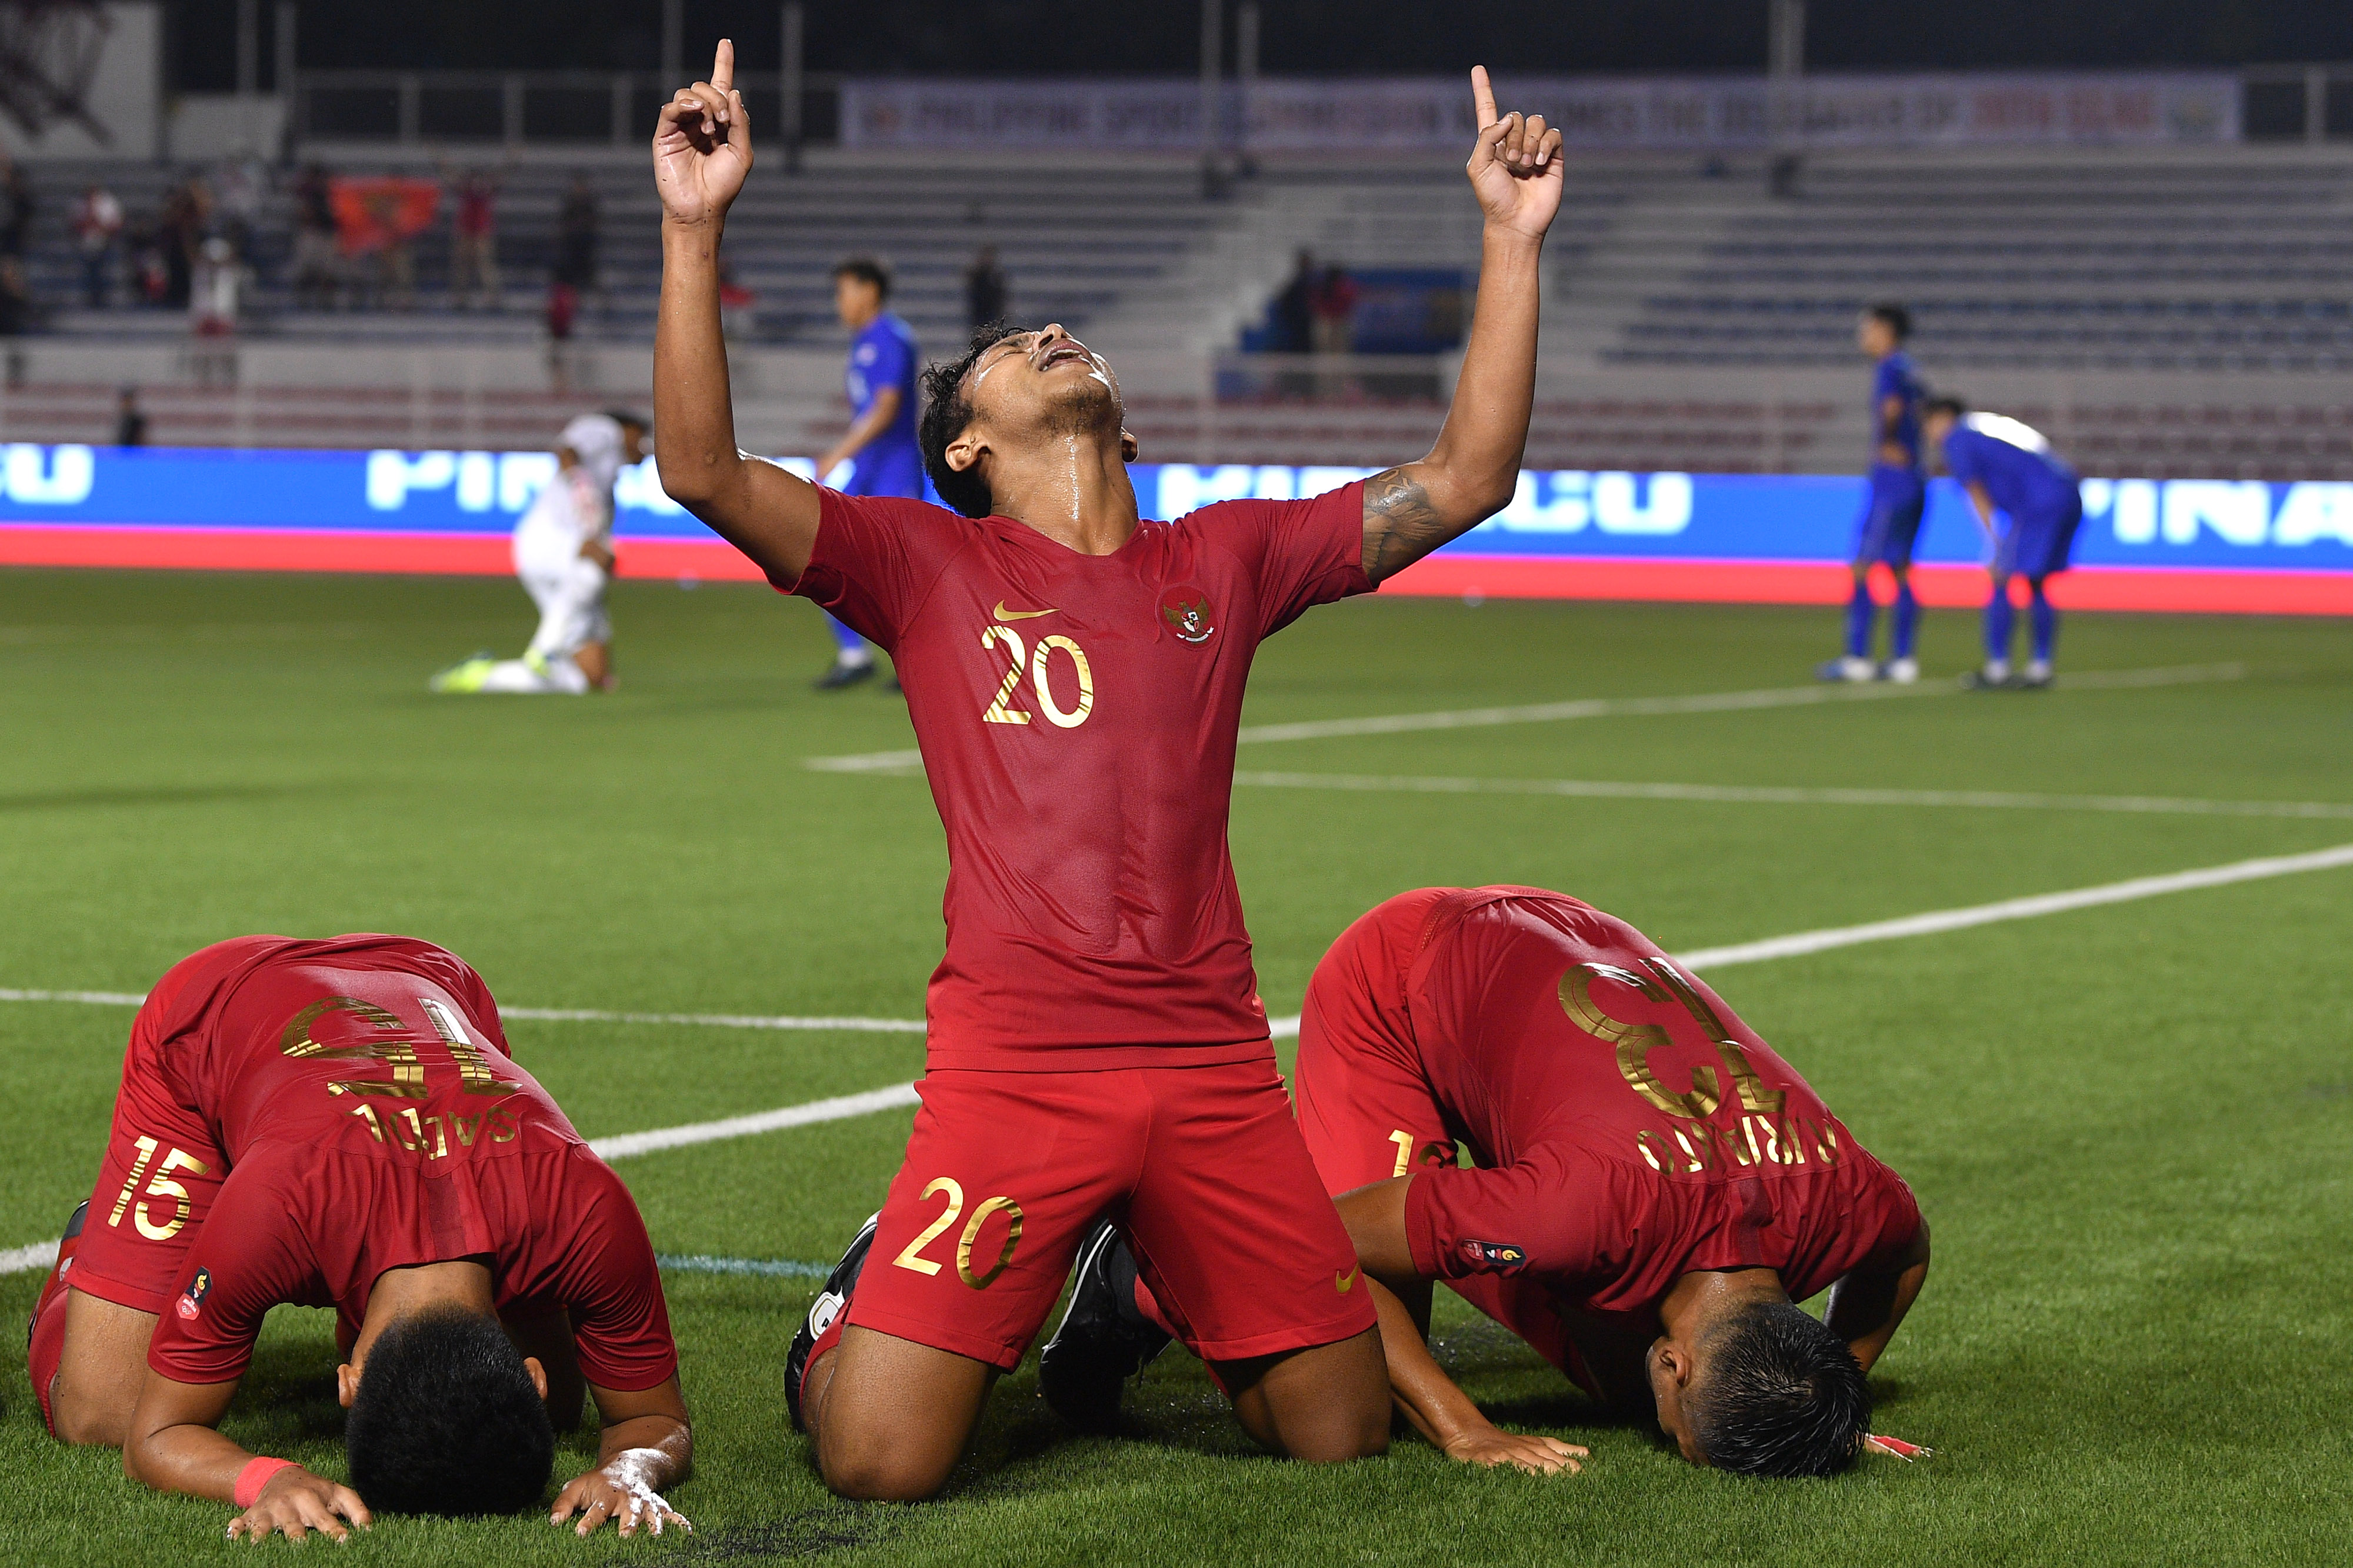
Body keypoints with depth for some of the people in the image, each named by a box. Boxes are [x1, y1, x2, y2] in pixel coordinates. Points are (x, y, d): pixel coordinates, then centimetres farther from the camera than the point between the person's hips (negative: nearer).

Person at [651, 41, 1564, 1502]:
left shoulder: (1225, 559, 15)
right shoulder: (926, 564, 5)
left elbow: (1466, 482, 13)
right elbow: (702, 473, -7)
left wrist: (1514, 242, 8)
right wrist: (695, 231, -15)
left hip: (1215, 1069, 3)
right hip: (1010, 1066, -3)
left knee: (1343, 1434, 6)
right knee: (879, 1463, -12)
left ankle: (1144, 1292, 35)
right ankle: (861, 1300, 24)